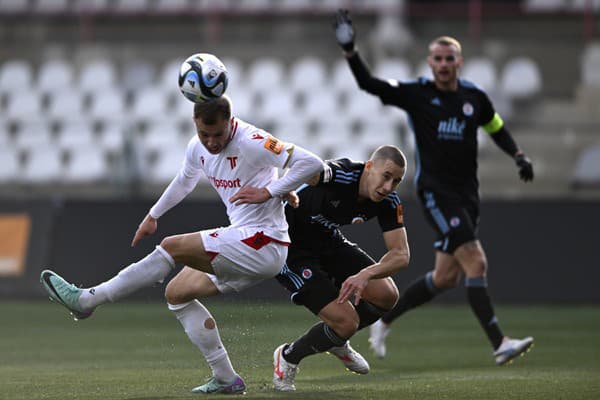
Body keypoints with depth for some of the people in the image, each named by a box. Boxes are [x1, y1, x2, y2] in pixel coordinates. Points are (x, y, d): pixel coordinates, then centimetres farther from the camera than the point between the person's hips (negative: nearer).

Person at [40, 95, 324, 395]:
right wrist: (153, 215, 39)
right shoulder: (198, 148, 8)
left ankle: (87, 300, -7)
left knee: (172, 247, -13)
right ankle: (226, 379, 7)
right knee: (178, 293, 10)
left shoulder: (252, 143, -18)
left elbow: (312, 163, -21)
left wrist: (268, 191, -23)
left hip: (263, 243, -9)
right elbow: (184, 181, 31)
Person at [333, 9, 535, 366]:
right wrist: (349, 50, -22)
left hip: (467, 194, 6)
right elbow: (370, 84, -9)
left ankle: (385, 319, 26)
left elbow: (496, 128, 23)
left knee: (446, 277, 8)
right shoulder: (417, 94, -4)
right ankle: (500, 344, -19)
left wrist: (519, 156, 8)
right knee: (476, 262, -17)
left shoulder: (475, 97, 7)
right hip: (435, 192, -5)